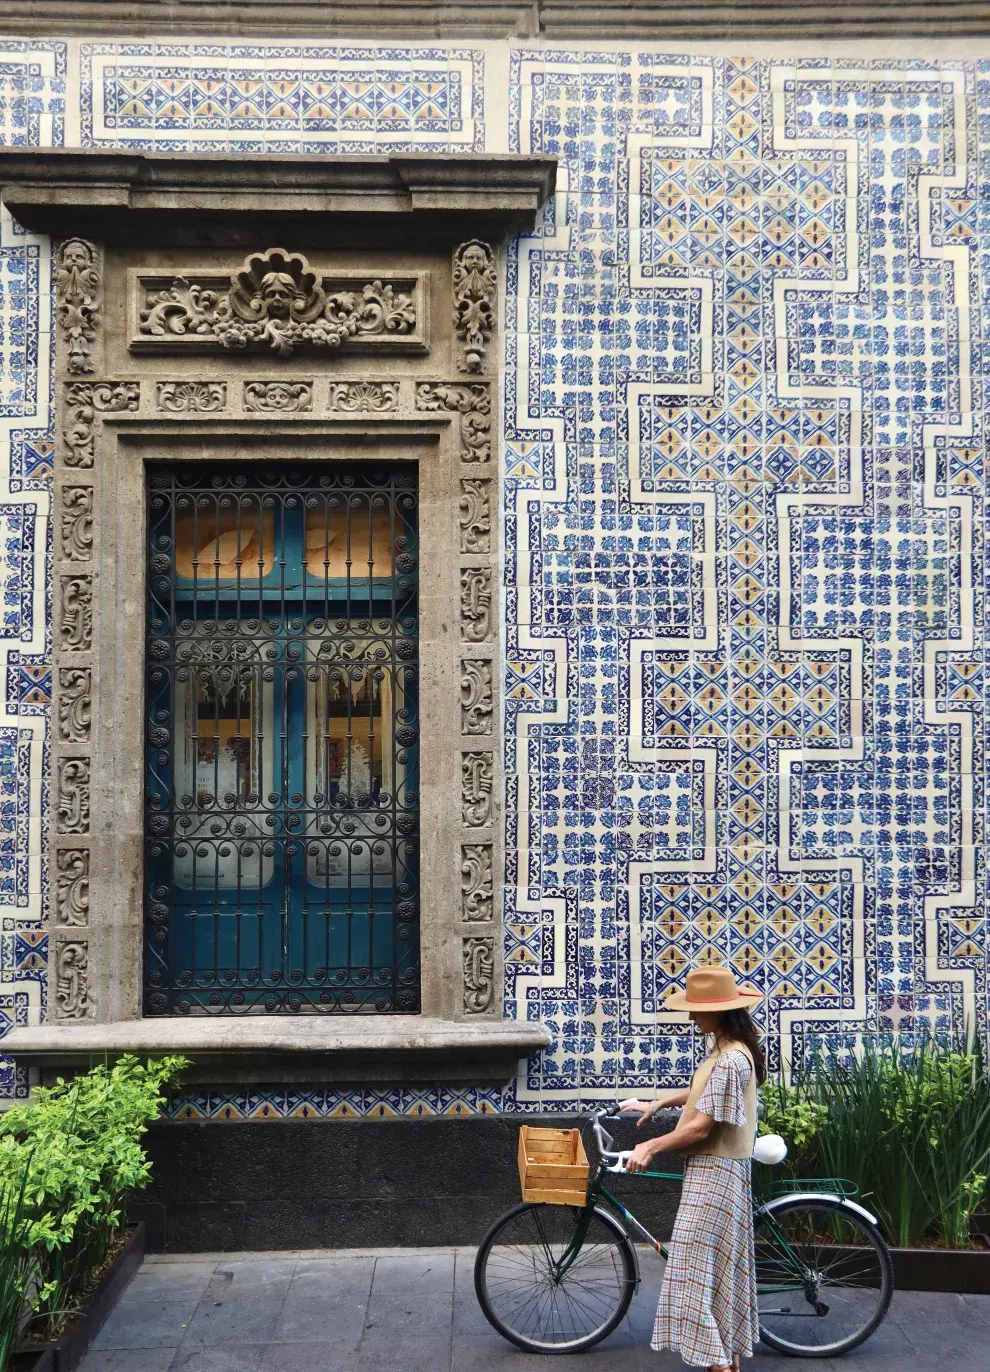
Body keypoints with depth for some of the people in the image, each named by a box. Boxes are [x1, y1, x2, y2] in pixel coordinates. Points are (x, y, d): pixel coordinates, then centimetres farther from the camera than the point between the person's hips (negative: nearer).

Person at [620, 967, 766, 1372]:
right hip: (723, 1169, 11)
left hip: (714, 1172, -11)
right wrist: (655, 1104, 21)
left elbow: (702, 1126, -23)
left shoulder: (729, 1060, -24)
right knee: (723, 1269, 18)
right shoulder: (734, 1050, 8)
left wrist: (651, 1147, -16)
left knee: (698, 1270, -5)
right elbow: (703, 1092, 22)